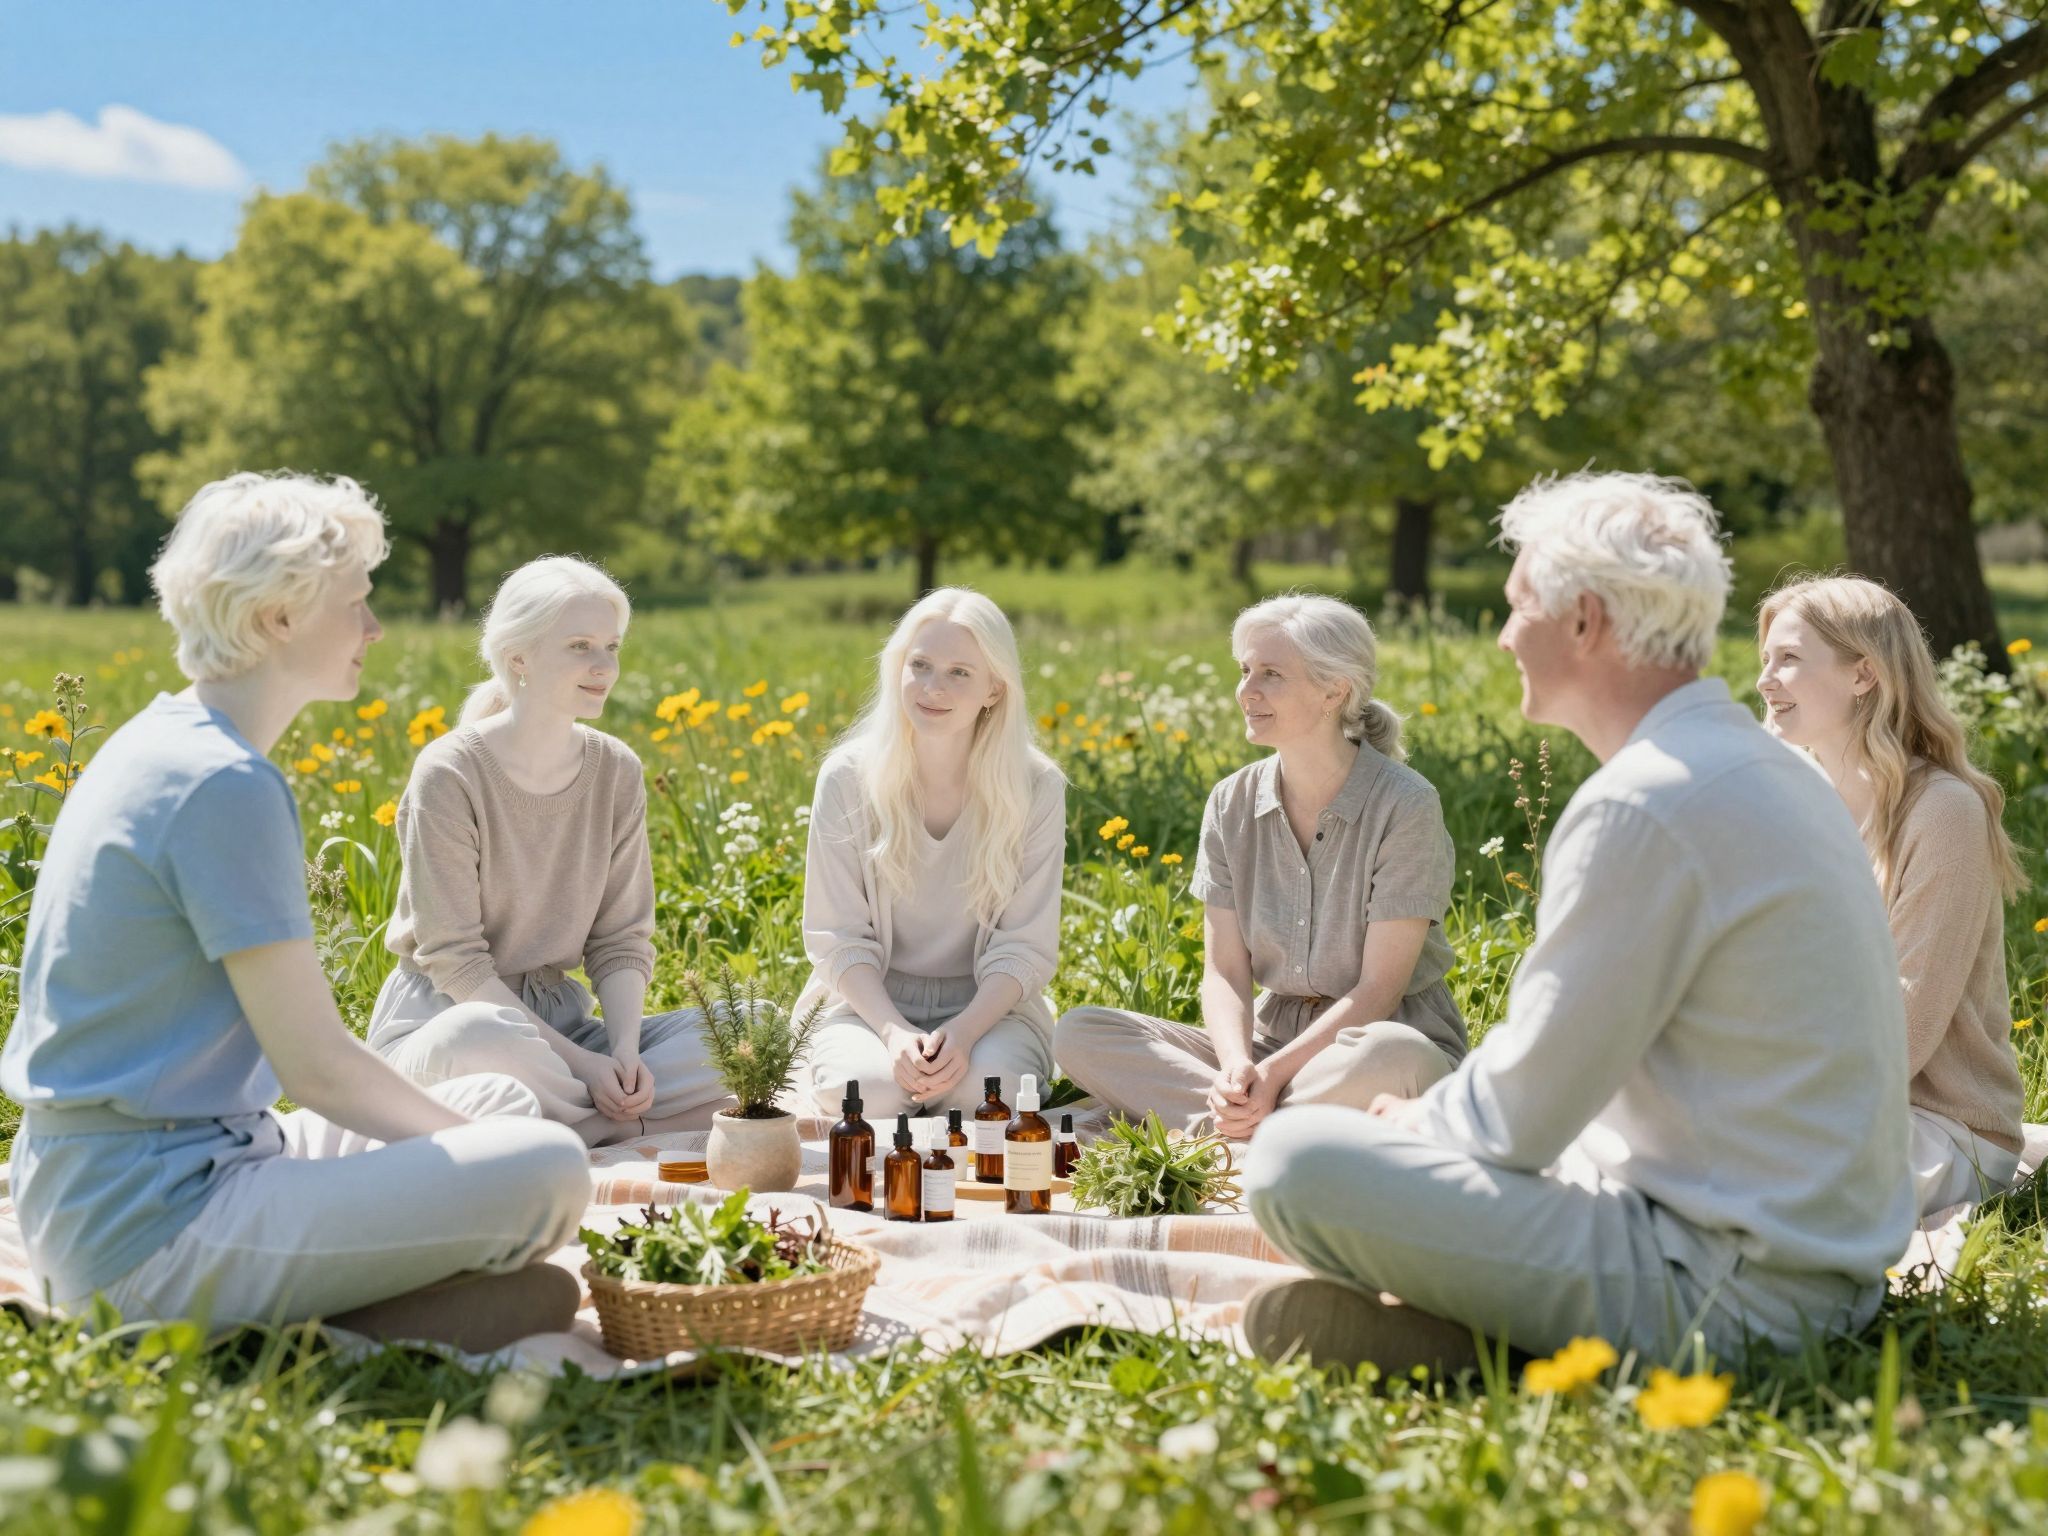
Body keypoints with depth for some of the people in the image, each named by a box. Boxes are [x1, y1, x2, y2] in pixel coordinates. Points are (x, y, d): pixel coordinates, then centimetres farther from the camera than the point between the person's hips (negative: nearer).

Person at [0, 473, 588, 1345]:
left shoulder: (161, 743, 12)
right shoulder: (226, 784, -18)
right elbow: (318, 1066, -16)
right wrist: (478, 1156, -1)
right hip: (155, 1220, -10)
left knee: (503, 1102, 20)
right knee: (544, 1170, -21)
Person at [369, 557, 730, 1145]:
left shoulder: (616, 772, 3)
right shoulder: (451, 773, -14)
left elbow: (622, 941, 4)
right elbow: (455, 963, -16)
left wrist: (625, 1051, -16)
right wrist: (581, 1061, -21)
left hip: (560, 1017, 5)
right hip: (441, 1016, -5)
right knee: (481, 1039, -42)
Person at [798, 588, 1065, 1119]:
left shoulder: (1035, 787, -7)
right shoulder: (848, 779, -6)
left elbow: (1024, 947, -6)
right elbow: (838, 939, -5)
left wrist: (963, 1032, -24)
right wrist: (894, 1031, -22)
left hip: (989, 1005, 0)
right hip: (869, 1002, 0)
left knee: (988, 1087, -33)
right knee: (871, 1087, -33)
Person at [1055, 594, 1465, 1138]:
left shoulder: (1405, 805, -12)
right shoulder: (1232, 804, 3)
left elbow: (1377, 990, -14)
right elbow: (1224, 971, 0)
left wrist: (1273, 1073, -24)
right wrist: (1236, 1066, -21)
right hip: (1272, 1036, 5)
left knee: (1393, 1054, -42)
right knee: (1079, 1033, -15)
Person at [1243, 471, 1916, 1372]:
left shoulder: (1640, 807, -21)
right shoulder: (1767, 765, 11)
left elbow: (1519, 1119, -16)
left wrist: (1414, 1124, 5)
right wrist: (1432, 1112, 14)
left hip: (1722, 1285, -10)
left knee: (1298, 1158, -16)